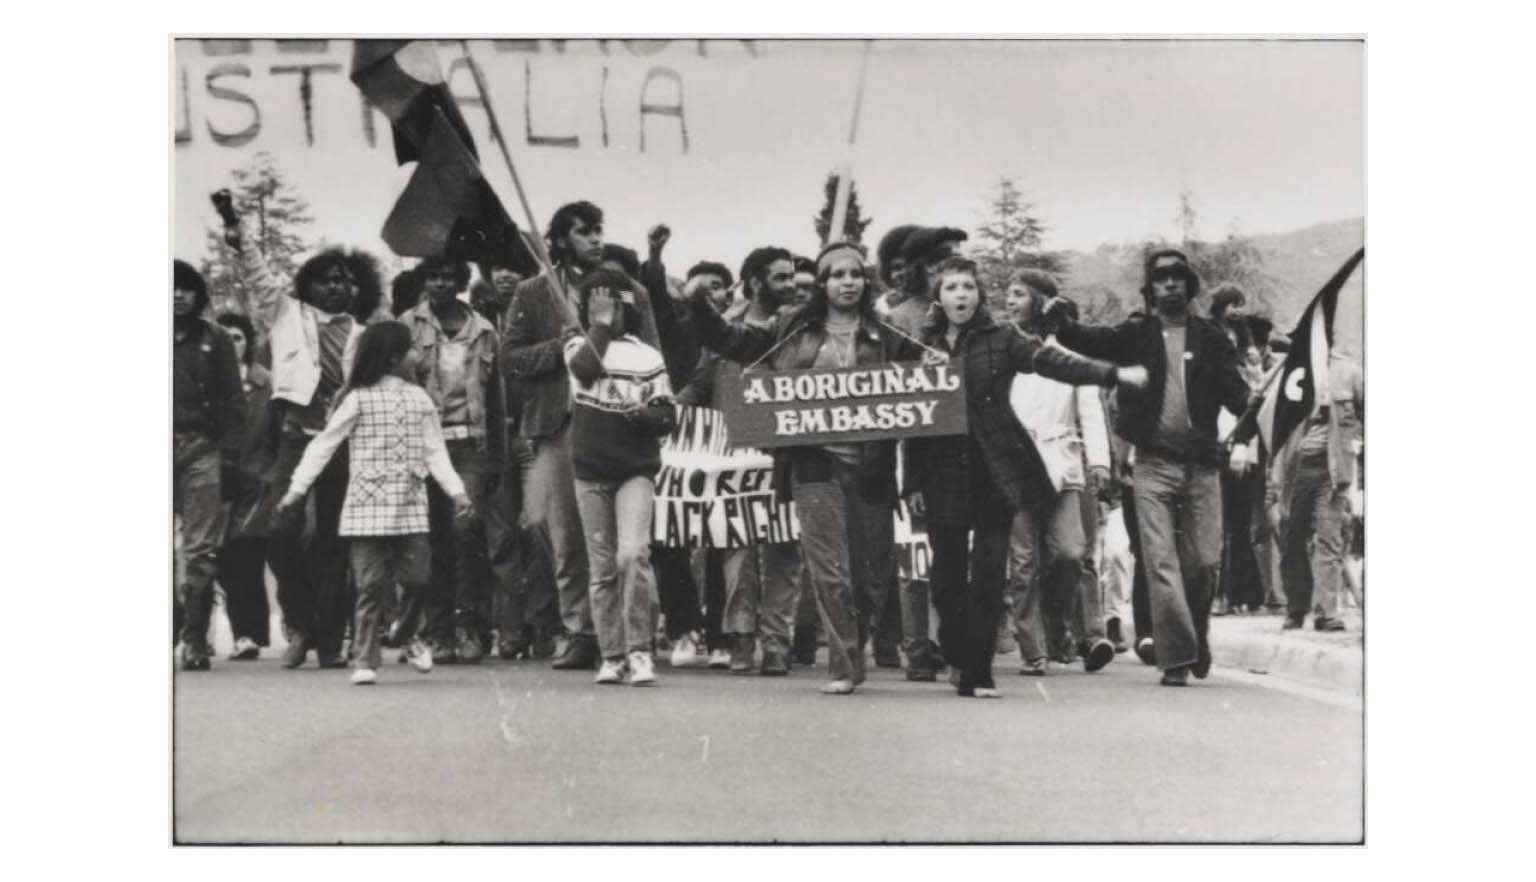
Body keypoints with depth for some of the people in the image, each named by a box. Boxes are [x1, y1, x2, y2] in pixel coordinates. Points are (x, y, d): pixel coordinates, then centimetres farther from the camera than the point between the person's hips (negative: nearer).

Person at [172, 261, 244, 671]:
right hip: (164, 445, 0)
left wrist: (231, 459, -1)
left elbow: (231, 401, 7)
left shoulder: (213, 339, 10)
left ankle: (194, 641, 0)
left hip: (202, 449, 0)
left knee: (201, 551, -3)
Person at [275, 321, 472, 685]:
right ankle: (365, 659, 8)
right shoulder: (359, 398, -1)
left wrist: (456, 490, -3)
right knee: (373, 585, -3)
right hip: (368, 507, -3)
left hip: (411, 508, 3)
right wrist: (297, 488, -5)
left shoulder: (420, 399, 11)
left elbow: (435, 451, 10)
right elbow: (323, 446, 0)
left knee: (417, 578, -2)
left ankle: (409, 636, 26)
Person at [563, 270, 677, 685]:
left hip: (636, 469, -1)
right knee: (602, 568, 6)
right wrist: (600, 325, -10)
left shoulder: (647, 356, 8)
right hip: (590, 469, 1)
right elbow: (586, 366, -17)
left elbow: (667, 416, 6)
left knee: (633, 553, -19)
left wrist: (648, 415, -14)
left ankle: (639, 651, -14)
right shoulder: (577, 346, 7)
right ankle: (612, 656, 13)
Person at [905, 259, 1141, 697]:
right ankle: (958, 657, 26)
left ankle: (977, 672, 4)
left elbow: (1052, 361, -9)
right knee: (948, 574, 5)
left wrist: (1113, 373, -23)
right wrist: (913, 482, 4)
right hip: (943, 475, 1)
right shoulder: (922, 347, 7)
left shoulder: (1001, 341, 4)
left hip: (996, 473, -1)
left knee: (989, 574, -3)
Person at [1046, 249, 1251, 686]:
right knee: (1161, 563, -6)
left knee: (1204, 561, 5)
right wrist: (1059, 322, -27)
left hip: (1201, 465, 1)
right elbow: (1090, 340, -8)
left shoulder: (1211, 338, 8)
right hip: (1154, 465, -1)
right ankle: (1177, 658, -2)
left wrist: (1250, 407, -21)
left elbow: (1232, 388, 0)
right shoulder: (1135, 334, 5)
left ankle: (1196, 633, 31)